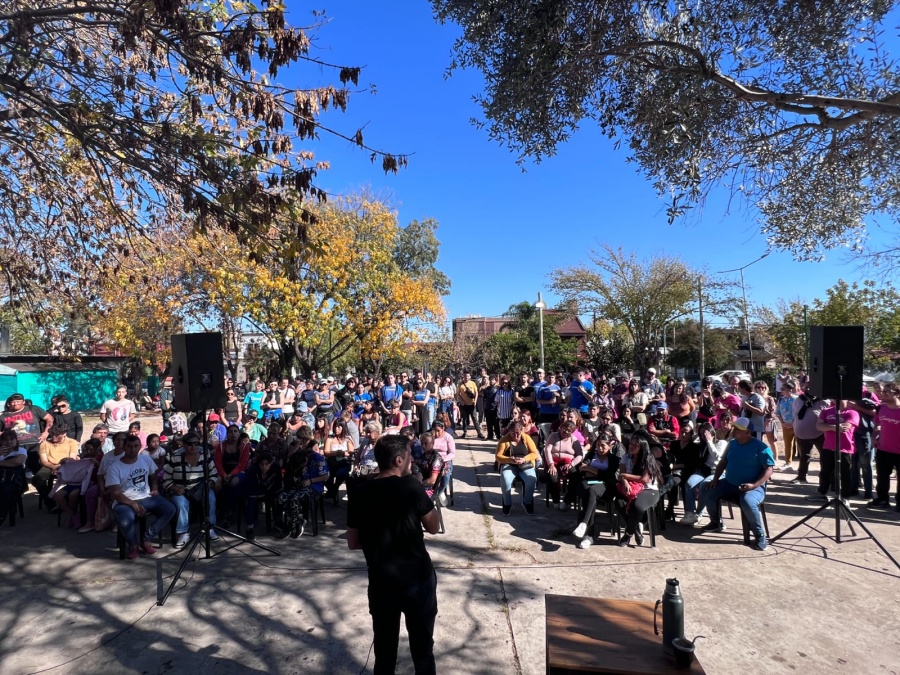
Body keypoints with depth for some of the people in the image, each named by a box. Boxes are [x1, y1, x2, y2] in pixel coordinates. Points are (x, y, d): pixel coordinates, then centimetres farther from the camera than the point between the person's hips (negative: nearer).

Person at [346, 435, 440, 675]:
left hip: (380, 581, 3)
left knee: (384, 650, 18)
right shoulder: (411, 487, -16)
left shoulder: (360, 494, -4)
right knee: (422, 648, 15)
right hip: (418, 578, -3)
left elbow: (353, 543, 4)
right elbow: (433, 527, -3)